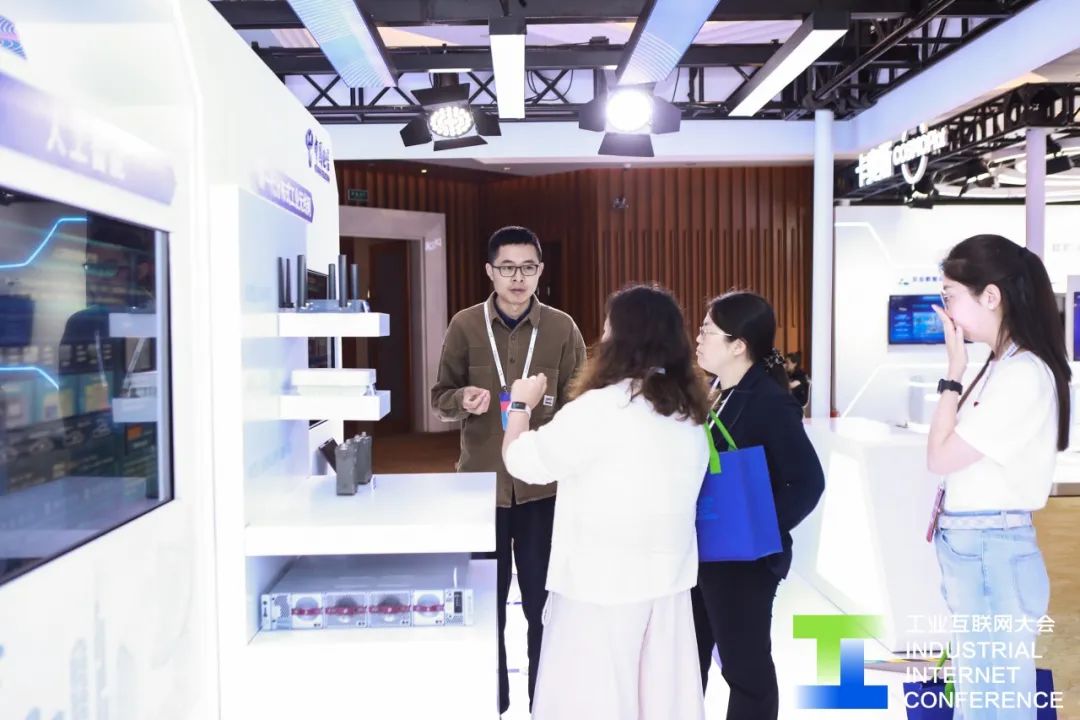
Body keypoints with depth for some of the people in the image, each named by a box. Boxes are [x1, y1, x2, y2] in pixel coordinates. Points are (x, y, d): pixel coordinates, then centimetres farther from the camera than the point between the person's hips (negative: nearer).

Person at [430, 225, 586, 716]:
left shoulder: (562, 328, -2)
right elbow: (440, 398, 3)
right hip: (482, 482, 1)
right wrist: (464, 400, -17)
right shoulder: (465, 326, -1)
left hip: (544, 483, 0)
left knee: (544, 601, 11)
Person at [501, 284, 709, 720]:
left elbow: (523, 460, -10)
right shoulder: (690, 411, 4)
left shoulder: (601, 408, -18)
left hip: (602, 579, -6)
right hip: (668, 574, 7)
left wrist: (521, 404, 8)